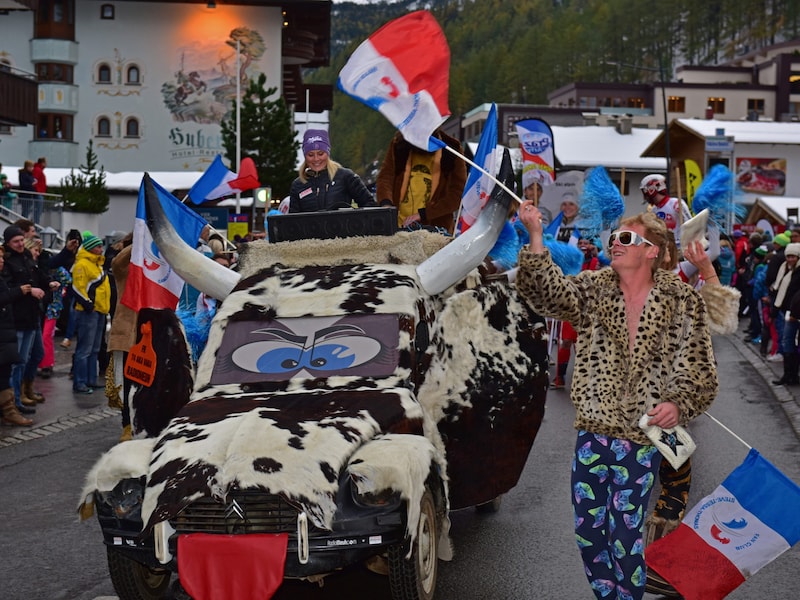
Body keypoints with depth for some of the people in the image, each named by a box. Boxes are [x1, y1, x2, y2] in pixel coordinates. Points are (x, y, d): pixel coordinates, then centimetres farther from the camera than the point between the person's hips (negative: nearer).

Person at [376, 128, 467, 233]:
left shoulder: (451, 150, -4)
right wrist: (386, 203, -25)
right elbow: (385, 177, -3)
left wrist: (422, 214, -17)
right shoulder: (398, 143, 3)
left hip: (435, 228, -2)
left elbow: (457, 194, -8)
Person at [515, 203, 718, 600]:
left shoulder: (683, 301, -1)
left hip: (641, 437, -3)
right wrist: (536, 237, -29)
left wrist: (678, 404, -16)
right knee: (587, 530, 10)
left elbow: (700, 370, 2)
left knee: (625, 533, -1)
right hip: (592, 431, 3)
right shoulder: (593, 288, 3)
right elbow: (549, 293, -17)